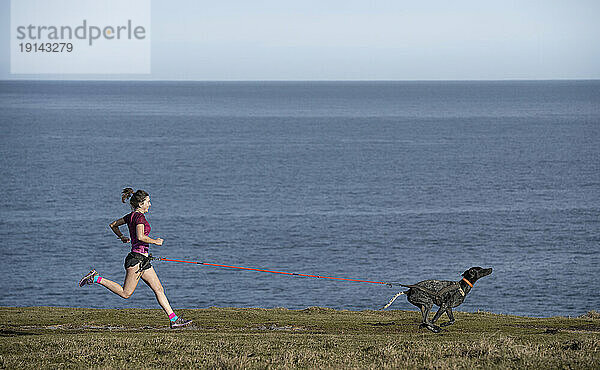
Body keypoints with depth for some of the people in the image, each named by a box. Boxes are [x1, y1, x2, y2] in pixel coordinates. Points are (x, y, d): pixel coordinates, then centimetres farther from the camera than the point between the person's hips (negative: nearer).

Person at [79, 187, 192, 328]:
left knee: (159, 289, 6)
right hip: (136, 259, -10)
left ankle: (173, 319, 4)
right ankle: (96, 279, 1)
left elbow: (113, 225, 22)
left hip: (143, 260, 10)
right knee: (126, 293, -5)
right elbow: (140, 237, -28)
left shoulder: (131, 216, 13)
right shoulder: (139, 216, -14)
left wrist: (121, 237, 30)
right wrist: (156, 241, -14)